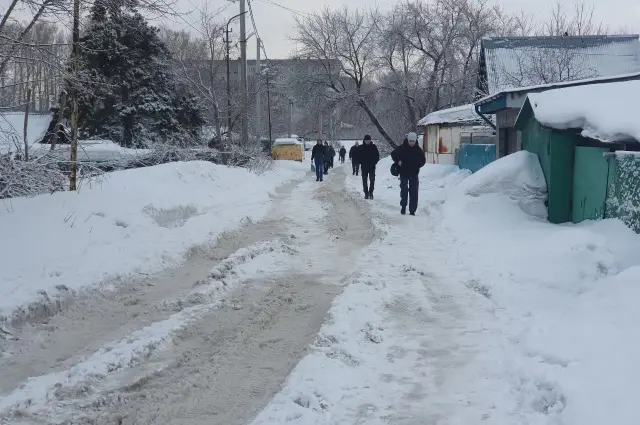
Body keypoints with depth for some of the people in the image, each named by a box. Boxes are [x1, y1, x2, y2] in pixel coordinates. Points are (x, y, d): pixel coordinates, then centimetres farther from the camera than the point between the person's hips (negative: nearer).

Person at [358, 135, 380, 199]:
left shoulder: (374, 147, 1)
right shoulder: (361, 147, 2)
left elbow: (377, 156, 4)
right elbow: (358, 156, 7)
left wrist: (374, 162, -7)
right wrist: (361, 162, -6)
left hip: (372, 167, -1)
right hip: (364, 167, 1)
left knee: (372, 180, -5)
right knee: (364, 180, 4)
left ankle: (371, 192, 2)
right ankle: (366, 193, 9)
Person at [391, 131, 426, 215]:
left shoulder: (418, 150, 1)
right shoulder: (402, 148, -4)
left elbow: (423, 160, 11)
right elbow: (393, 154, 7)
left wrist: (418, 165, -8)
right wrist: (397, 161, -9)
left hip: (414, 174, 1)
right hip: (404, 173, -1)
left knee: (414, 192, 0)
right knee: (404, 190, -1)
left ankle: (412, 210, 5)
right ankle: (403, 207, 11)